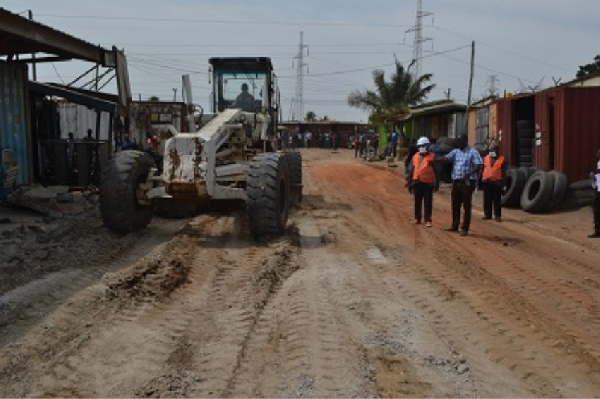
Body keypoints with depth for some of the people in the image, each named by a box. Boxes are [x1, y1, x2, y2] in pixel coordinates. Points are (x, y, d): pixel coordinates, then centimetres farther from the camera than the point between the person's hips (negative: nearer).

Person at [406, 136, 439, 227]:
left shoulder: (432, 157, -2)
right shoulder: (415, 157, 9)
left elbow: (436, 172, -1)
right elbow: (410, 171, 12)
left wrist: (436, 184, -3)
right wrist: (409, 184, 10)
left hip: (428, 183, -4)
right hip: (417, 183, 4)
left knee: (428, 203, 0)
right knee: (417, 202, 12)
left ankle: (428, 220, 5)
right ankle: (417, 218, 24)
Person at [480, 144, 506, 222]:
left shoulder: (501, 159, 0)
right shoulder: (485, 158, 8)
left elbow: (503, 173, 1)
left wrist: (503, 184, -4)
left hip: (497, 182, -3)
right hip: (486, 182, 3)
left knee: (497, 200, 1)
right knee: (487, 199, 8)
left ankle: (498, 215, 6)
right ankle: (487, 214, 16)